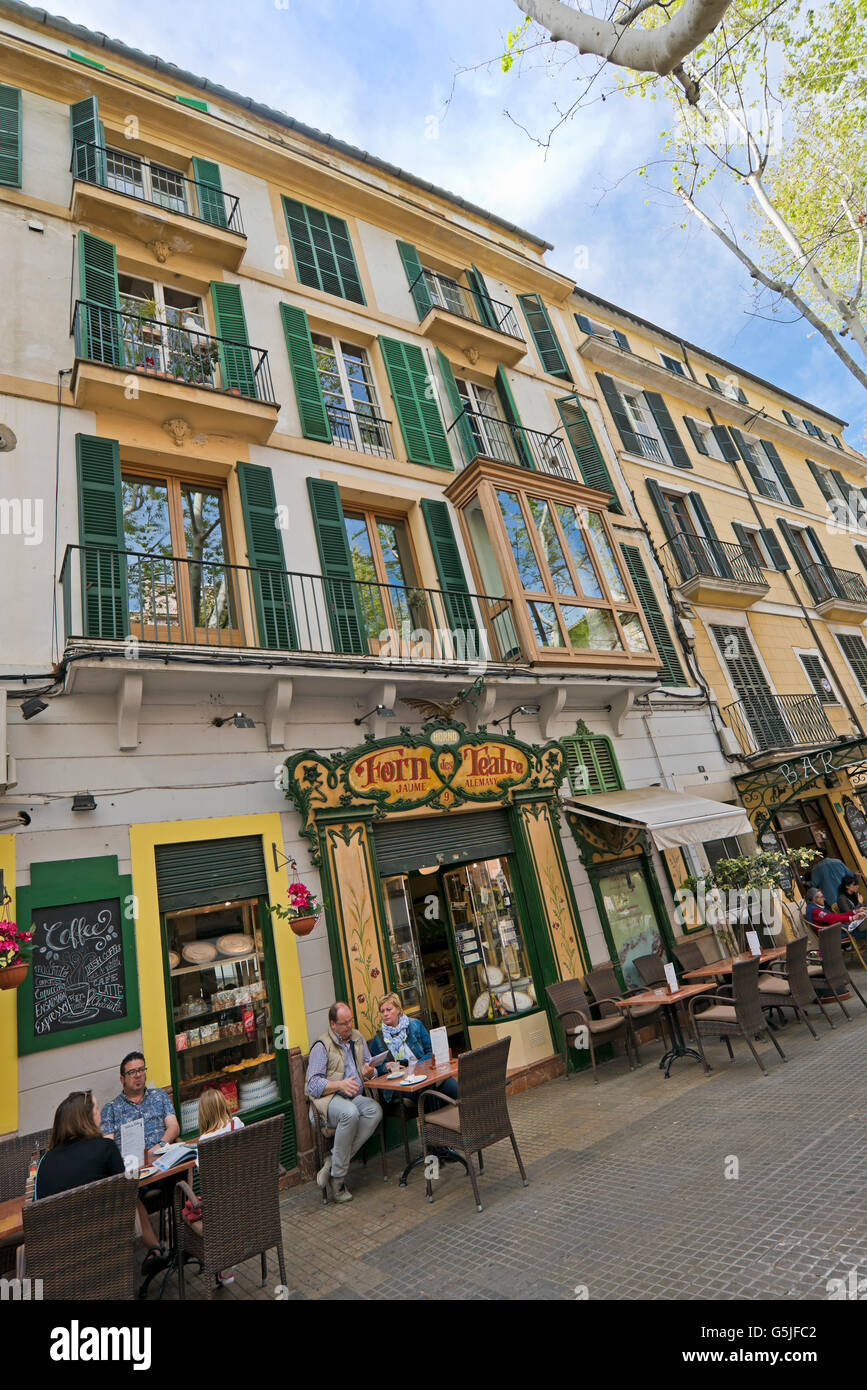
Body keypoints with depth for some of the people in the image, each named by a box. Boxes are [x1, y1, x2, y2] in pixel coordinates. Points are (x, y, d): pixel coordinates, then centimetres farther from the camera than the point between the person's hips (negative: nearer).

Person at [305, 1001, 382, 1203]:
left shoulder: (358, 1038, 14)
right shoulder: (322, 1046, -4)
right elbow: (313, 1085, -10)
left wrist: (369, 1071, -5)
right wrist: (340, 1084, -23)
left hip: (355, 1097, 6)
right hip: (328, 1098, -6)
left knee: (375, 1110, -25)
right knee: (350, 1113, -36)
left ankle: (332, 1162, -19)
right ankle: (337, 1179, -21)